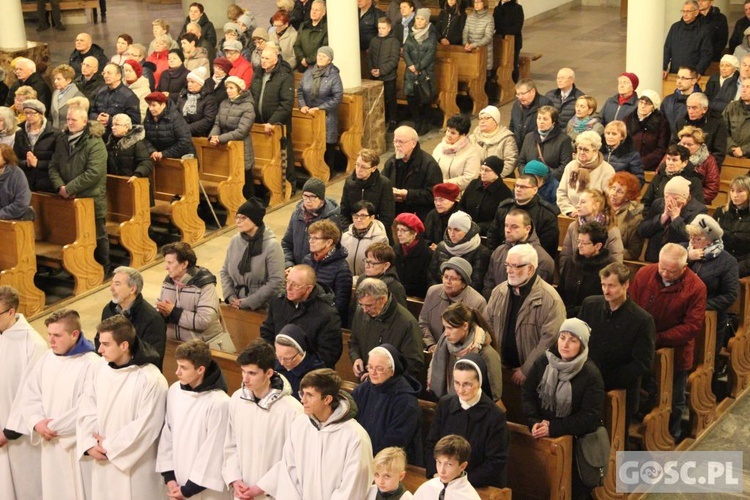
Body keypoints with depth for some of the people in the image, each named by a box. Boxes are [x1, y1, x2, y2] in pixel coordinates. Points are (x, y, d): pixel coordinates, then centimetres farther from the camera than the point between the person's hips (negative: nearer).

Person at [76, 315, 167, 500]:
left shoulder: (151, 379, -18)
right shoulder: (99, 371, 2)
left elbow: (145, 426, -18)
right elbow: (86, 412, 5)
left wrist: (109, 446, -12)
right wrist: (89, 444, -10)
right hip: (102, 464, 6)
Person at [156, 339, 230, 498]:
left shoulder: (218, 403, -20)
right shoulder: (174, 391, -1)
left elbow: (213, 452, -15)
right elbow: (167, 434, 7)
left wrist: (189, 488, -9)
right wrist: (169, 476, 3)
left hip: (205, 490, -6)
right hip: (178, 484, 6)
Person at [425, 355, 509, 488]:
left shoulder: (495, 416, -10)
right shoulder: (445, 404, 3)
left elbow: (496, 463, -9)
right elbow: (431, 444, 8)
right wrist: (435, 474, -8)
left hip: (482, 487, -2)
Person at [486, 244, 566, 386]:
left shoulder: (550, 299, -14)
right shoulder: (499, 291, 6)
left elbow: (551, 338, -18)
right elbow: (488, 322, 12)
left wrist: (526, 370, -16)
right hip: (500, 369, 5)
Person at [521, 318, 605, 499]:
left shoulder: (591, 374, -9)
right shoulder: (543, 362, 4)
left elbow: (590, 416, -12)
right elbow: (527, 393, 5)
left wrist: (553, 428, -17)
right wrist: (534, 421, -12)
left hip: (574, 439, -3)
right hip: (540, 435, 3)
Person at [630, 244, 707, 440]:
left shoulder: (696, 288, -18)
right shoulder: (644, 274, -11)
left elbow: (692, 326, -18)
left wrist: (658, 338, -23)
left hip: (676, 353, -2)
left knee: (674, 401, 15)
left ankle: (671, 436, 38)